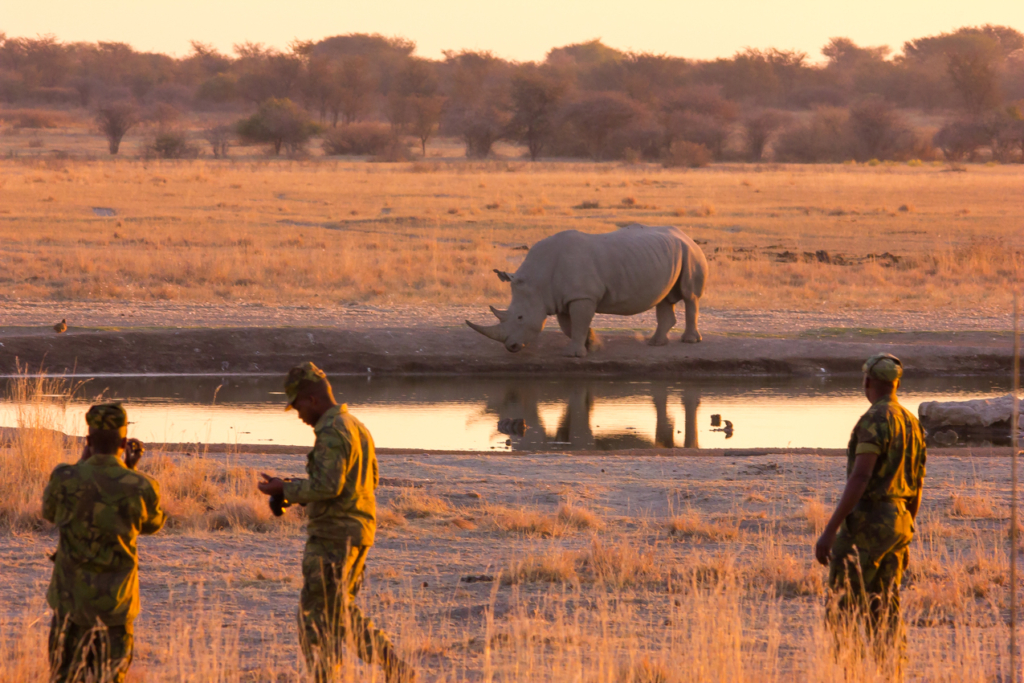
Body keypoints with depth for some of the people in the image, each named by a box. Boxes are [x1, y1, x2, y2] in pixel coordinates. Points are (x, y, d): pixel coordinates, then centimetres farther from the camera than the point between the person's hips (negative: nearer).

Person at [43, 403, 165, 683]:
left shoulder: (65, 478, -12)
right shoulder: (140, 487, -14)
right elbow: (153, 524, 8)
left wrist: (83, 462, 13)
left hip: (70, 597, 1)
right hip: (115, 603, -1)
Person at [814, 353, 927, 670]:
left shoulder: (875, 420, -16)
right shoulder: (912, 424, 13)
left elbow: (860, 479, -23)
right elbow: (916, 489, 18)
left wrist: (829, 531, -23)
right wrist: (903, 539, 27)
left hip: (867, 524, -8)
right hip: (897, 523, 9)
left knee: (842, 608, -4)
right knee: (884, 611, 9)